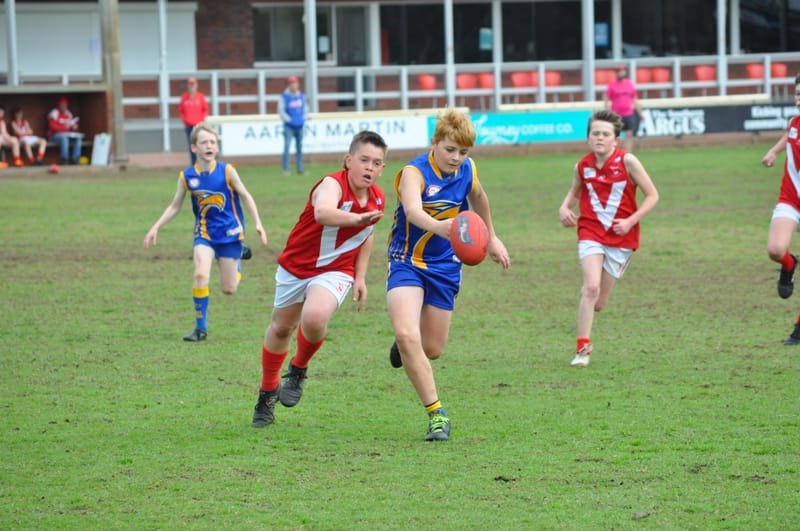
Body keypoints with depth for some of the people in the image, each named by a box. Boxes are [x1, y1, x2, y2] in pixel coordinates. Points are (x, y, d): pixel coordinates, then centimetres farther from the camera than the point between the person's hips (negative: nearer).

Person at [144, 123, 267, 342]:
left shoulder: (227, 171, -11)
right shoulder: (186, 176, -6)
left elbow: (245, 197, 1)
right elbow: (175, 206, 8)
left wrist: (258, 224, -6)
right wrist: (156, 227, 0)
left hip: (230, 233, -1)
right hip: (204, 233, 1)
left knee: (229, 289, 3)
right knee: (201, 274, -24)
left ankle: (238, 258, 38)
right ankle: (200, 327, -10)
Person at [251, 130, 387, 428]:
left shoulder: (377, 199, -7)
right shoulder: (332, 185, -26)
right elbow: (323, 212, -51)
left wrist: (360, 277, 11)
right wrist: (357, 218, -67)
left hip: (335, 272, 2)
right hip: (296, 266, -2)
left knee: (314, 318, -28)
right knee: (281, 328, 15)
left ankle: (299, 370, 2)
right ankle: (268, 391, 41)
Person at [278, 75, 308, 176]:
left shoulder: (301, 96, 11)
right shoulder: (284, 97, -5)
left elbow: (305, 108, 19)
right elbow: (281, 110, -6)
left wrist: (304, 118, 5)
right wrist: (289, 120, -13)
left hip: (300, 126, 5)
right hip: (289, 126, -5)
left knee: (299, 147, 8)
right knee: (287, 146, -11)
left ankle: (300, 169, 12)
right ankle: (285, 169, -10)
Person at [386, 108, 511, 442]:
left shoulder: (467, 170, -3)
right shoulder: (414, 173, -21)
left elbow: (478, 198, 22)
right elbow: (413, 211, -43)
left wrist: (491, 239, 31)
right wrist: (438, 226, -64)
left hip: (445, 267, 5)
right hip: (408, 262, -5)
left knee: (432, 349, 8)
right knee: (406, 335, -25)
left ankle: (406, 346, 47)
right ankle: (436, 413, -13)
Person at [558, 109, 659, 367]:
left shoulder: (627, 161, -11)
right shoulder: (583, 166, -1)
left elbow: (652, 195, -6)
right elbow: (575, 192, 20)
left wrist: (630, 221, -16)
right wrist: (565, 208, -2)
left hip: (621, 237, -1)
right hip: (591, 233, 1)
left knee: (598, 302, 4)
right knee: (591, 287, -21)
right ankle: (582, 347, -12)